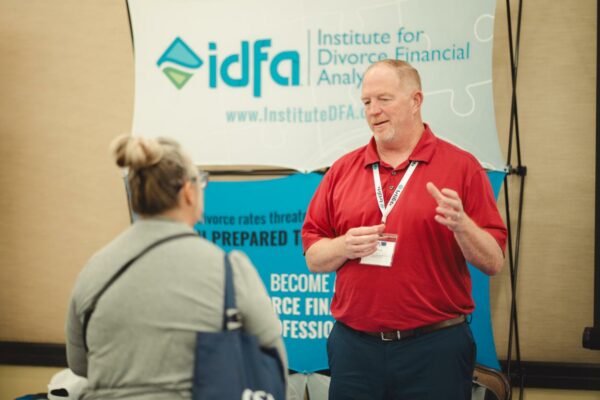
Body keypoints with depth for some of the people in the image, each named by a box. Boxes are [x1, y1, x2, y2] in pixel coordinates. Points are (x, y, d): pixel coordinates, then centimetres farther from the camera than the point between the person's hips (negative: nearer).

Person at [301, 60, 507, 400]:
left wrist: (460, 224, -20)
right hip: (354, 344, 3)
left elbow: (494, 263, -2)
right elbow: (313, 257, 11)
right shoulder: (343, 170, 9)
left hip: (435, 347, -2)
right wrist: (345, 247, -9)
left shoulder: (461, 167, 0)